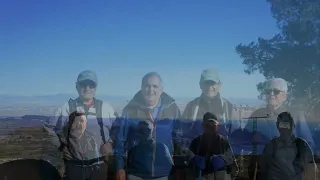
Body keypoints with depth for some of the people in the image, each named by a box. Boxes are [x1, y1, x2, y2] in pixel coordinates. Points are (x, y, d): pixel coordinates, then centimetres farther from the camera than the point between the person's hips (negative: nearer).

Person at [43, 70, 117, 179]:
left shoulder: (106, 108, 5)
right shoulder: (67, 108, 3)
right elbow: (49, 128, 9)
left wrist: (110, 144, -5)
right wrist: (61, 146, -4)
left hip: (100, 166, 1)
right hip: (75, 166, 0)